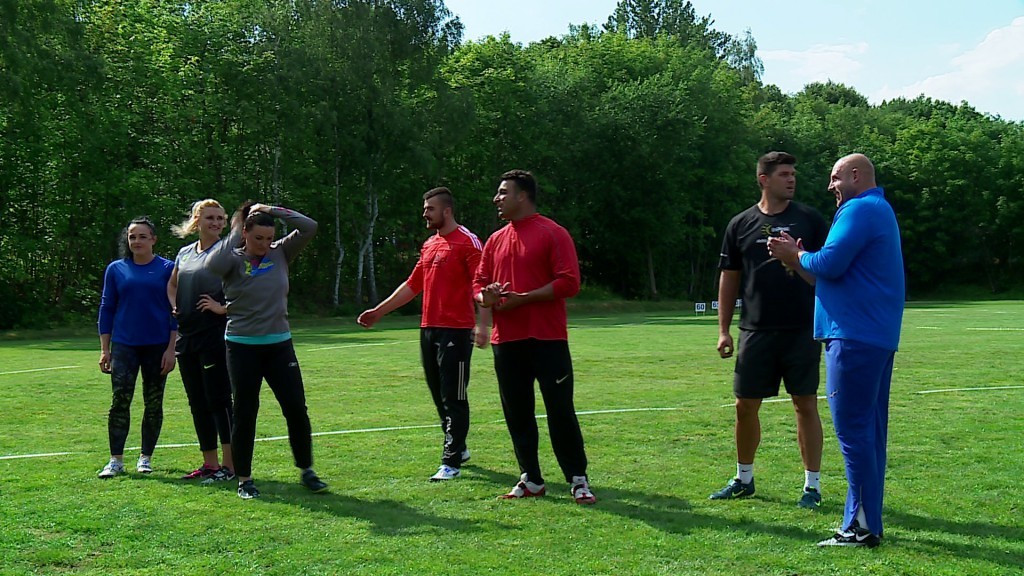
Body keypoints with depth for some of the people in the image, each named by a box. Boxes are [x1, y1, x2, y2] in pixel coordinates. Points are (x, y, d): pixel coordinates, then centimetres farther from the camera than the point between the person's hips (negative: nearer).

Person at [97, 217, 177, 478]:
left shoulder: (167, 268, 1)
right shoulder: (116, 270, 6)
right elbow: (106, 309, 9)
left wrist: (171, 349, -5)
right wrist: (104, 350, 4)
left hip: (157, 346, -1)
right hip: (124, 345, 1)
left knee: (153, 404, 5)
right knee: (119, 402, -7)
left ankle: (146, 458, 16)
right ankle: (116, 461, 0)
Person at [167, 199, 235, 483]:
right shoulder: (185, 253, 13)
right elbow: (172, 285, 28)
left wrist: (223, 308, -17)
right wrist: (175, 307, 11)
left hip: (216, 335, -7)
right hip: (187, 336, 7)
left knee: (219, 400, -5)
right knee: (197, 403, 11)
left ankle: (230, 466, 1)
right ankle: (210, 464, 19)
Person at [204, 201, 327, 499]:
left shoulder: (280, 253, 4)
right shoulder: (234, 260, -5)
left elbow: (309, 227, -4)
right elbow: (212, 265, -28)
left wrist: (273, 211, -6)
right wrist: (234, 234, -16)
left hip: (279, 344, 3)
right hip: (242, 347, -3)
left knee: (296, 408, 2)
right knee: (244, 413, 4)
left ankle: (306, 471, 16)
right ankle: (244, 480, 15)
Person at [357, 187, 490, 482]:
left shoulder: (467, 241, -8)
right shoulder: (429, 245, 17)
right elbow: (413, 285, 23)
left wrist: (482, 324, -25)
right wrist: (379, 311, 22)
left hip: (456, 331, -8)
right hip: (428, 329, 8)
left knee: (453, 398, -5)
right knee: (439, 396, 14)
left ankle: (451, 462, -3)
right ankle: (458, 448, 28)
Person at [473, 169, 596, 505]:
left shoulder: (553, 234, -4)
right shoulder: (495, 241, 16)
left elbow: (569, 282, -12)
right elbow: (479, 283, 19)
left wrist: (522, 298, -16)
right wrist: (485, 297, -6)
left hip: (548, 339, -6)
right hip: (506, 340, 6)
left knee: (561, 411, -3)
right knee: (517, 413, 8)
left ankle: (578, 480, 7)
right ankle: (531, 480, 18)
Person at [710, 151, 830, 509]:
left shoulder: (809, 220, 3)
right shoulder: (741, 224, 7)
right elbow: (729, 278, 10)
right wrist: (724, 329, 6)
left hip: (802, 329, -2)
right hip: (756, 331, 2)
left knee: (806, 404, 1)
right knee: (745, 405, 7)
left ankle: (812, 485, 11)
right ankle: (744, 479, 25)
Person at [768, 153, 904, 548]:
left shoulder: (860, 210, -11)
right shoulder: (881, 211, 23)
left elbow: (830, 264, -21)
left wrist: (796, 255, -2)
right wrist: (795, 259, 13)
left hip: (855, 337, -11)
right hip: (876, 337, 11)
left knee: (853, 430, -9)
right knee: (868, 429, 12)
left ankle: (862, 527, -6)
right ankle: (866, 521, 18)